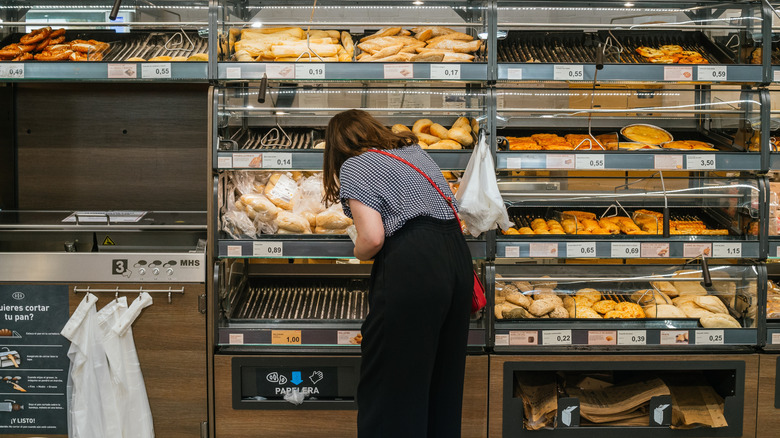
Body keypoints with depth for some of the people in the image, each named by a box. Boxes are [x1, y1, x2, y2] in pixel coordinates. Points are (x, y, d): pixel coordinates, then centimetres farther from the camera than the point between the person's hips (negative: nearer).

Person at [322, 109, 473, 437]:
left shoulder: (353, 166, 0)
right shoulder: (414, 150, 21)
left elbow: (372, 237, -13)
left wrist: (360, 253, 8)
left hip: (411, 267, -7)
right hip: (457, 256, 8)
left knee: (389, 385, 3)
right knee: (442, 378, 19)